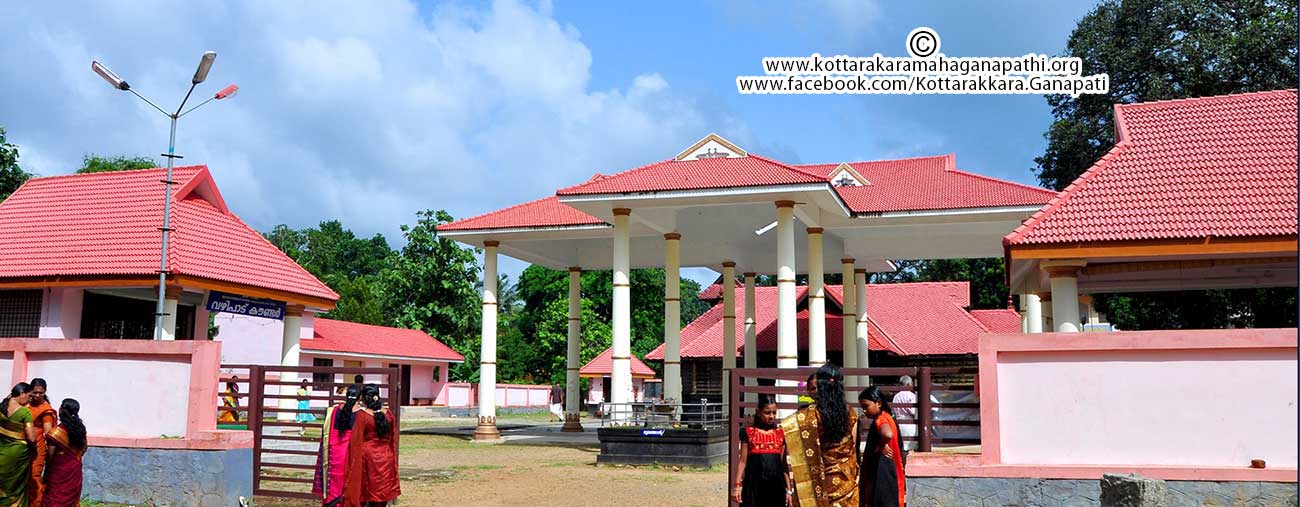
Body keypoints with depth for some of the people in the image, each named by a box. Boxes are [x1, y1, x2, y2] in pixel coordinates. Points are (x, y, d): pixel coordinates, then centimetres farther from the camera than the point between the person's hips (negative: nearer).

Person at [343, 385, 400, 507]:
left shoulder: (362, 415, -13)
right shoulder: (387, 413, -1)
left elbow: (356, 441, -10)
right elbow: (393, 438, 8)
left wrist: (355, 461, 0)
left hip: (368, 456, -3)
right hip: (386, 457, 3)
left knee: (365, 493, 7)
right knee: (383, 491, 11)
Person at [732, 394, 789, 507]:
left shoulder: (780, 434, 10)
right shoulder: (748, 432, 4)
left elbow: (784, 464, 12)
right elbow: (743, 461, 3)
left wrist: (788, 489, 10)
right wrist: (737, 485, -4)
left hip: (776, 484, 3)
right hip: (754, 484, -2)